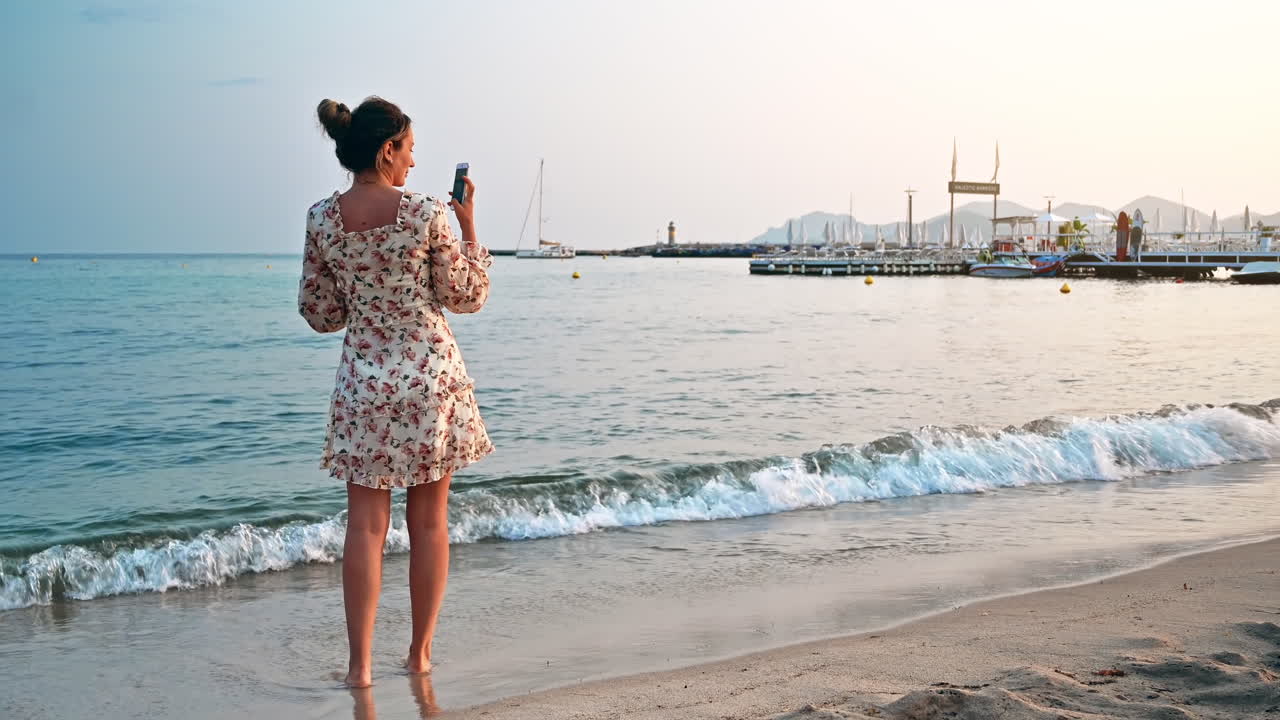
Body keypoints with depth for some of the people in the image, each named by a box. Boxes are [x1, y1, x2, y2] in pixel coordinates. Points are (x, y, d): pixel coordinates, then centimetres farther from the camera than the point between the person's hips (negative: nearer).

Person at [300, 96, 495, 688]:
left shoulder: (321, 220, -2)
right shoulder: (426, 214, -11)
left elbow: (319, 315, 6)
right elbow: (468, 298, -1)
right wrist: (468, 224, 6)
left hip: (363, 381, 2)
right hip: (431, 375, -2)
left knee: (366, 524, 6)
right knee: (429, 521, 10)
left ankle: (360, 663, 5)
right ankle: (420, 652, 19)